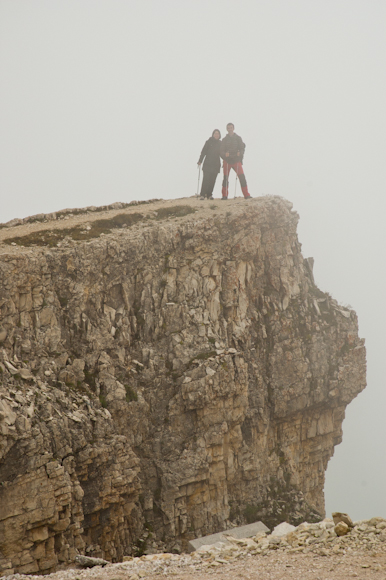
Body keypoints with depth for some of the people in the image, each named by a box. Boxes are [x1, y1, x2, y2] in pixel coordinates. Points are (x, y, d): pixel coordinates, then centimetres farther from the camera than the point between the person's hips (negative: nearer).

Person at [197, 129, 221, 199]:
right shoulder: (208, 142, 3)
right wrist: (200, 161, -9)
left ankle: (209, 195, 5)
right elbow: (203, 152, -1)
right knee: (206, 179, -11)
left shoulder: (220, 143, 12)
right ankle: (203, 194, -10)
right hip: (207, 164, -3)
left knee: (212, 180, 0)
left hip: (216, 164, 3)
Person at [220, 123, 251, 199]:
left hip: (236, 160, -1)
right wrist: (225, 154, -17)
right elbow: (221, 151, 5)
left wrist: (240, 153, -19)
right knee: (226, 177, 0)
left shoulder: (238, 138, 9)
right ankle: (224, 195, 8)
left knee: (241, 176, -12)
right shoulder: (224, 139, 11)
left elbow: (242, 148, 3)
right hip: (227, 160, 1)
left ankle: (246, 195, -11)